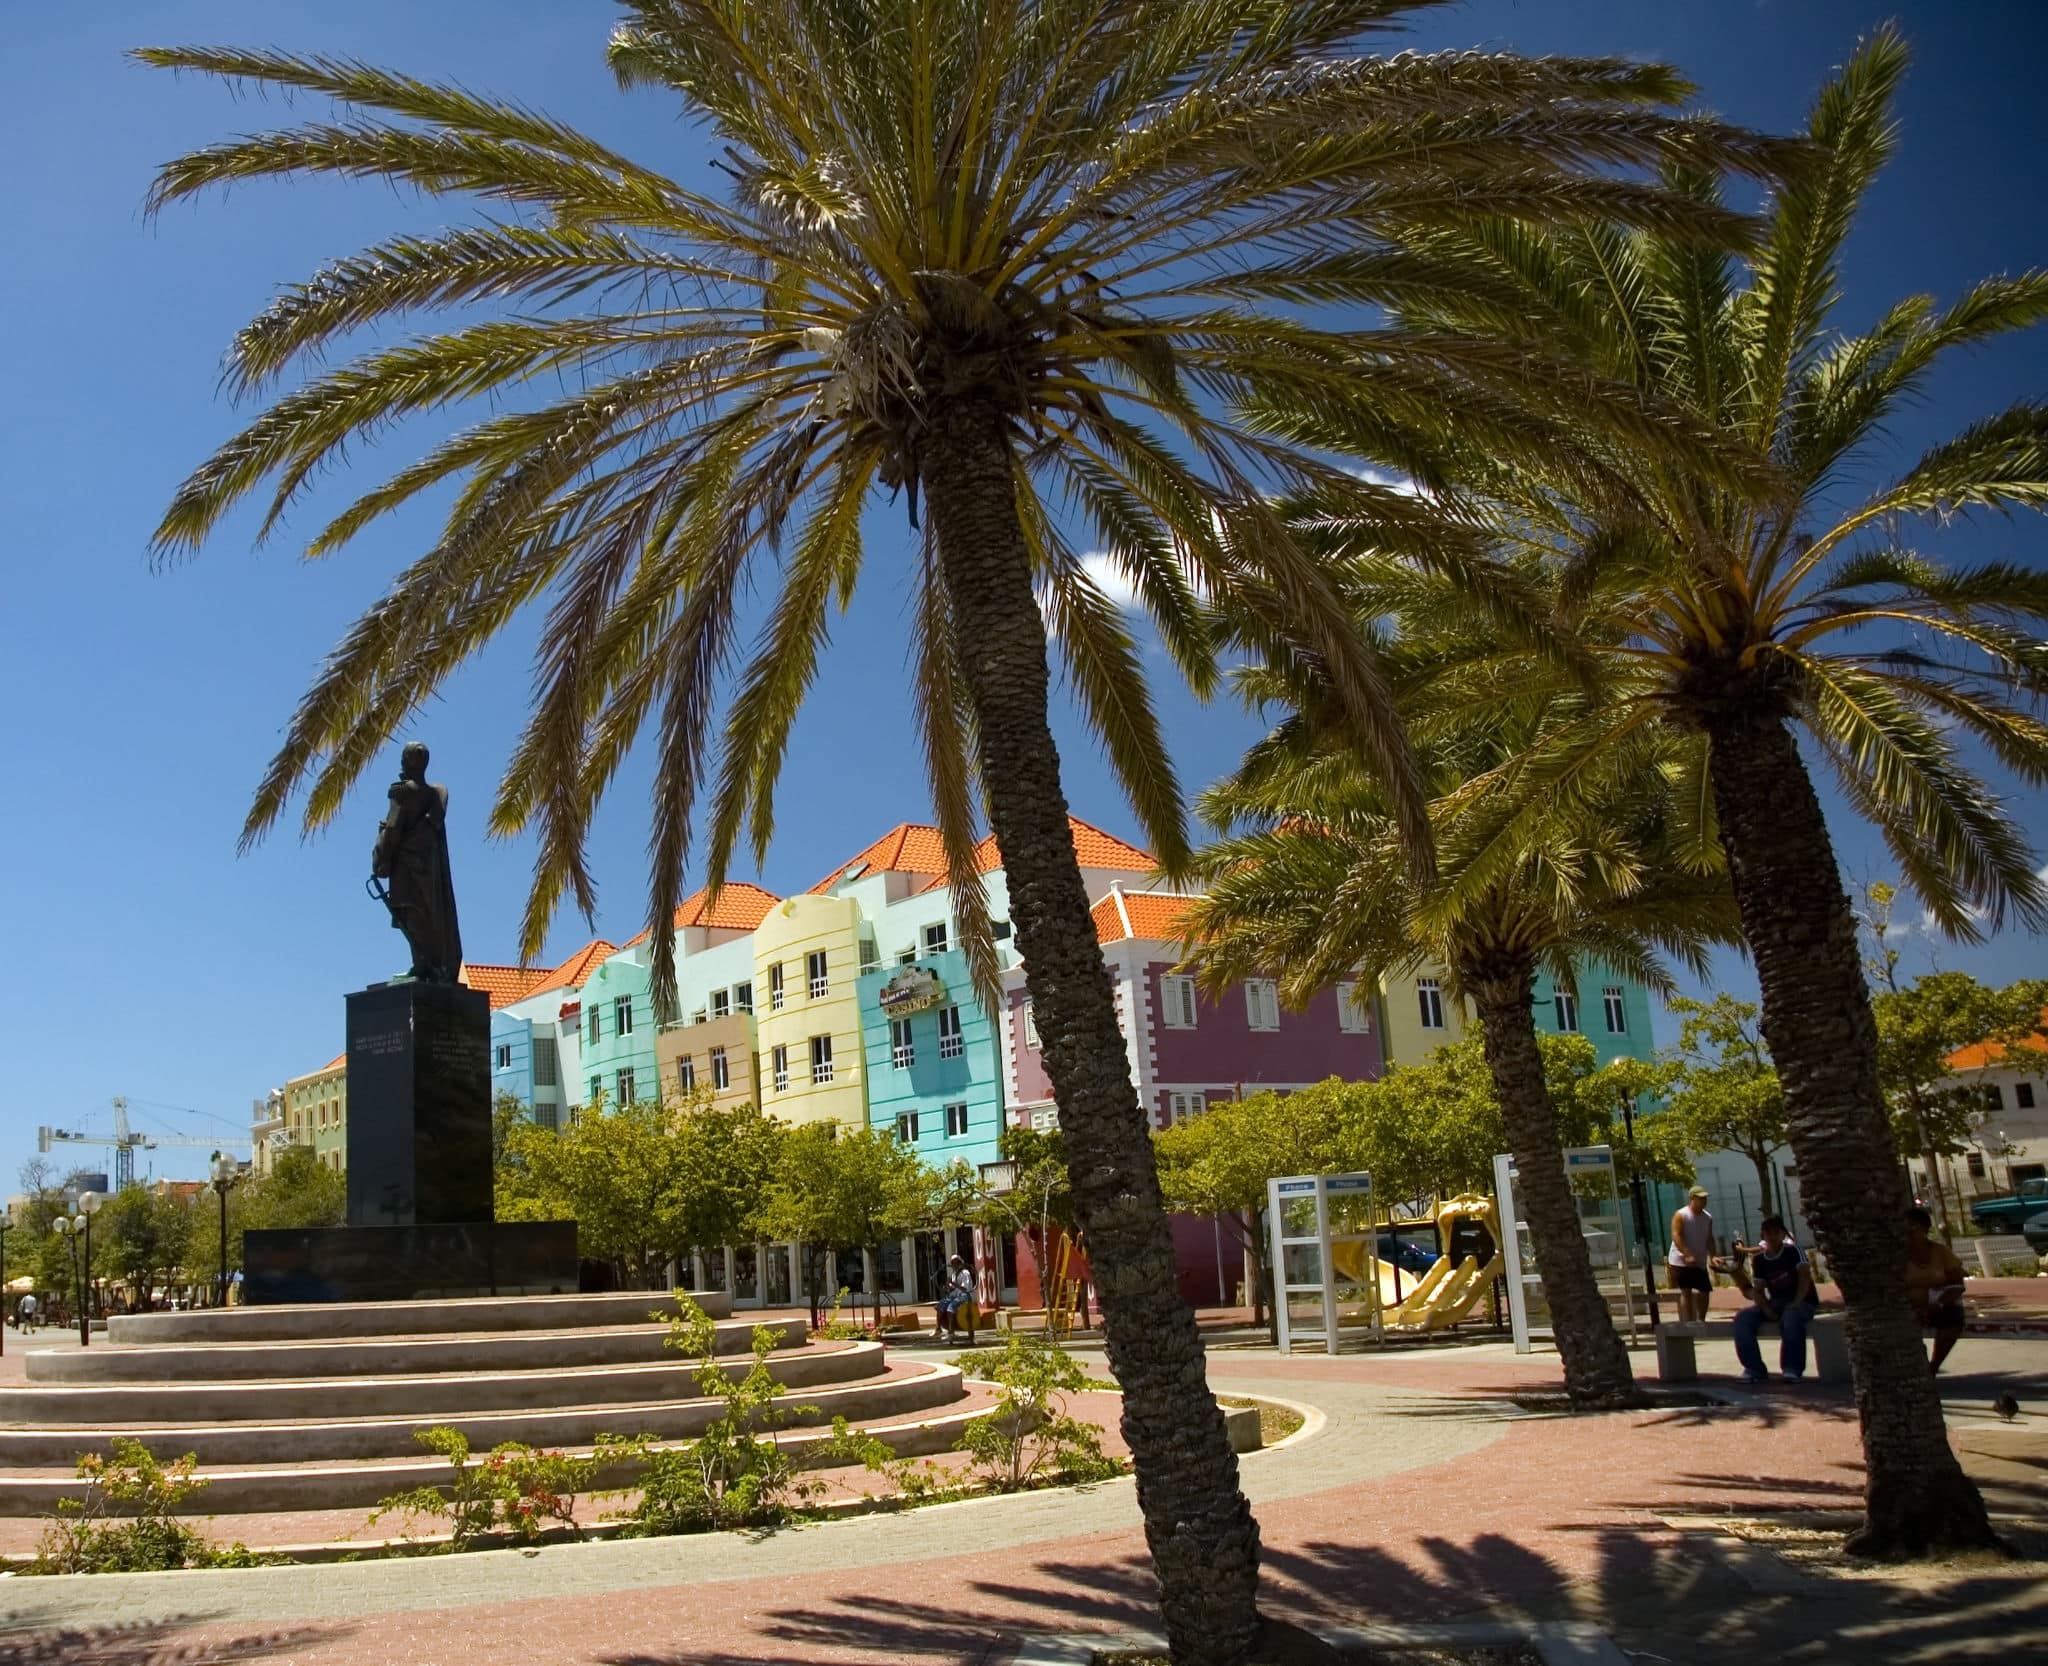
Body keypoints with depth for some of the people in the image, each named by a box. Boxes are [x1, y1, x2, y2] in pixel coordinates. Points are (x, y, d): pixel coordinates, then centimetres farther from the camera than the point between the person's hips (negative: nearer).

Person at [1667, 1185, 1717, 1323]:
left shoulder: (1708, 1218, 8)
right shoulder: (1680, 1215, -10)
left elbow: (1709, 1239, 9)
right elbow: (1676, 1236, -17)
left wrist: (1712, 1257, -6)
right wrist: (1688, 1255, -26)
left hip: (1700, 1263, 6)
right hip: (1681, 1261, -6)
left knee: (1705, 1291, 5)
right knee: (1686, 1292, -9)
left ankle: (1700, 1321, 19)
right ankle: (1687, 1322, -7)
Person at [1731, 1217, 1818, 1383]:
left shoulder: (1793, 1251, -5)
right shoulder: (1758, 1259, 6)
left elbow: (1805, 1276, -15)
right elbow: (1758, 1290, 3)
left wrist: (1796, 1304, -27)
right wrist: (1768, 1311, -15)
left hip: (1803, 1302, -5)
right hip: (1775, 1303, 5)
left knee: (1790, 1317, -41)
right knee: (1743, 1318, -18)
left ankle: (1792, 1369, -31)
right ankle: (1755, 1369, -16)